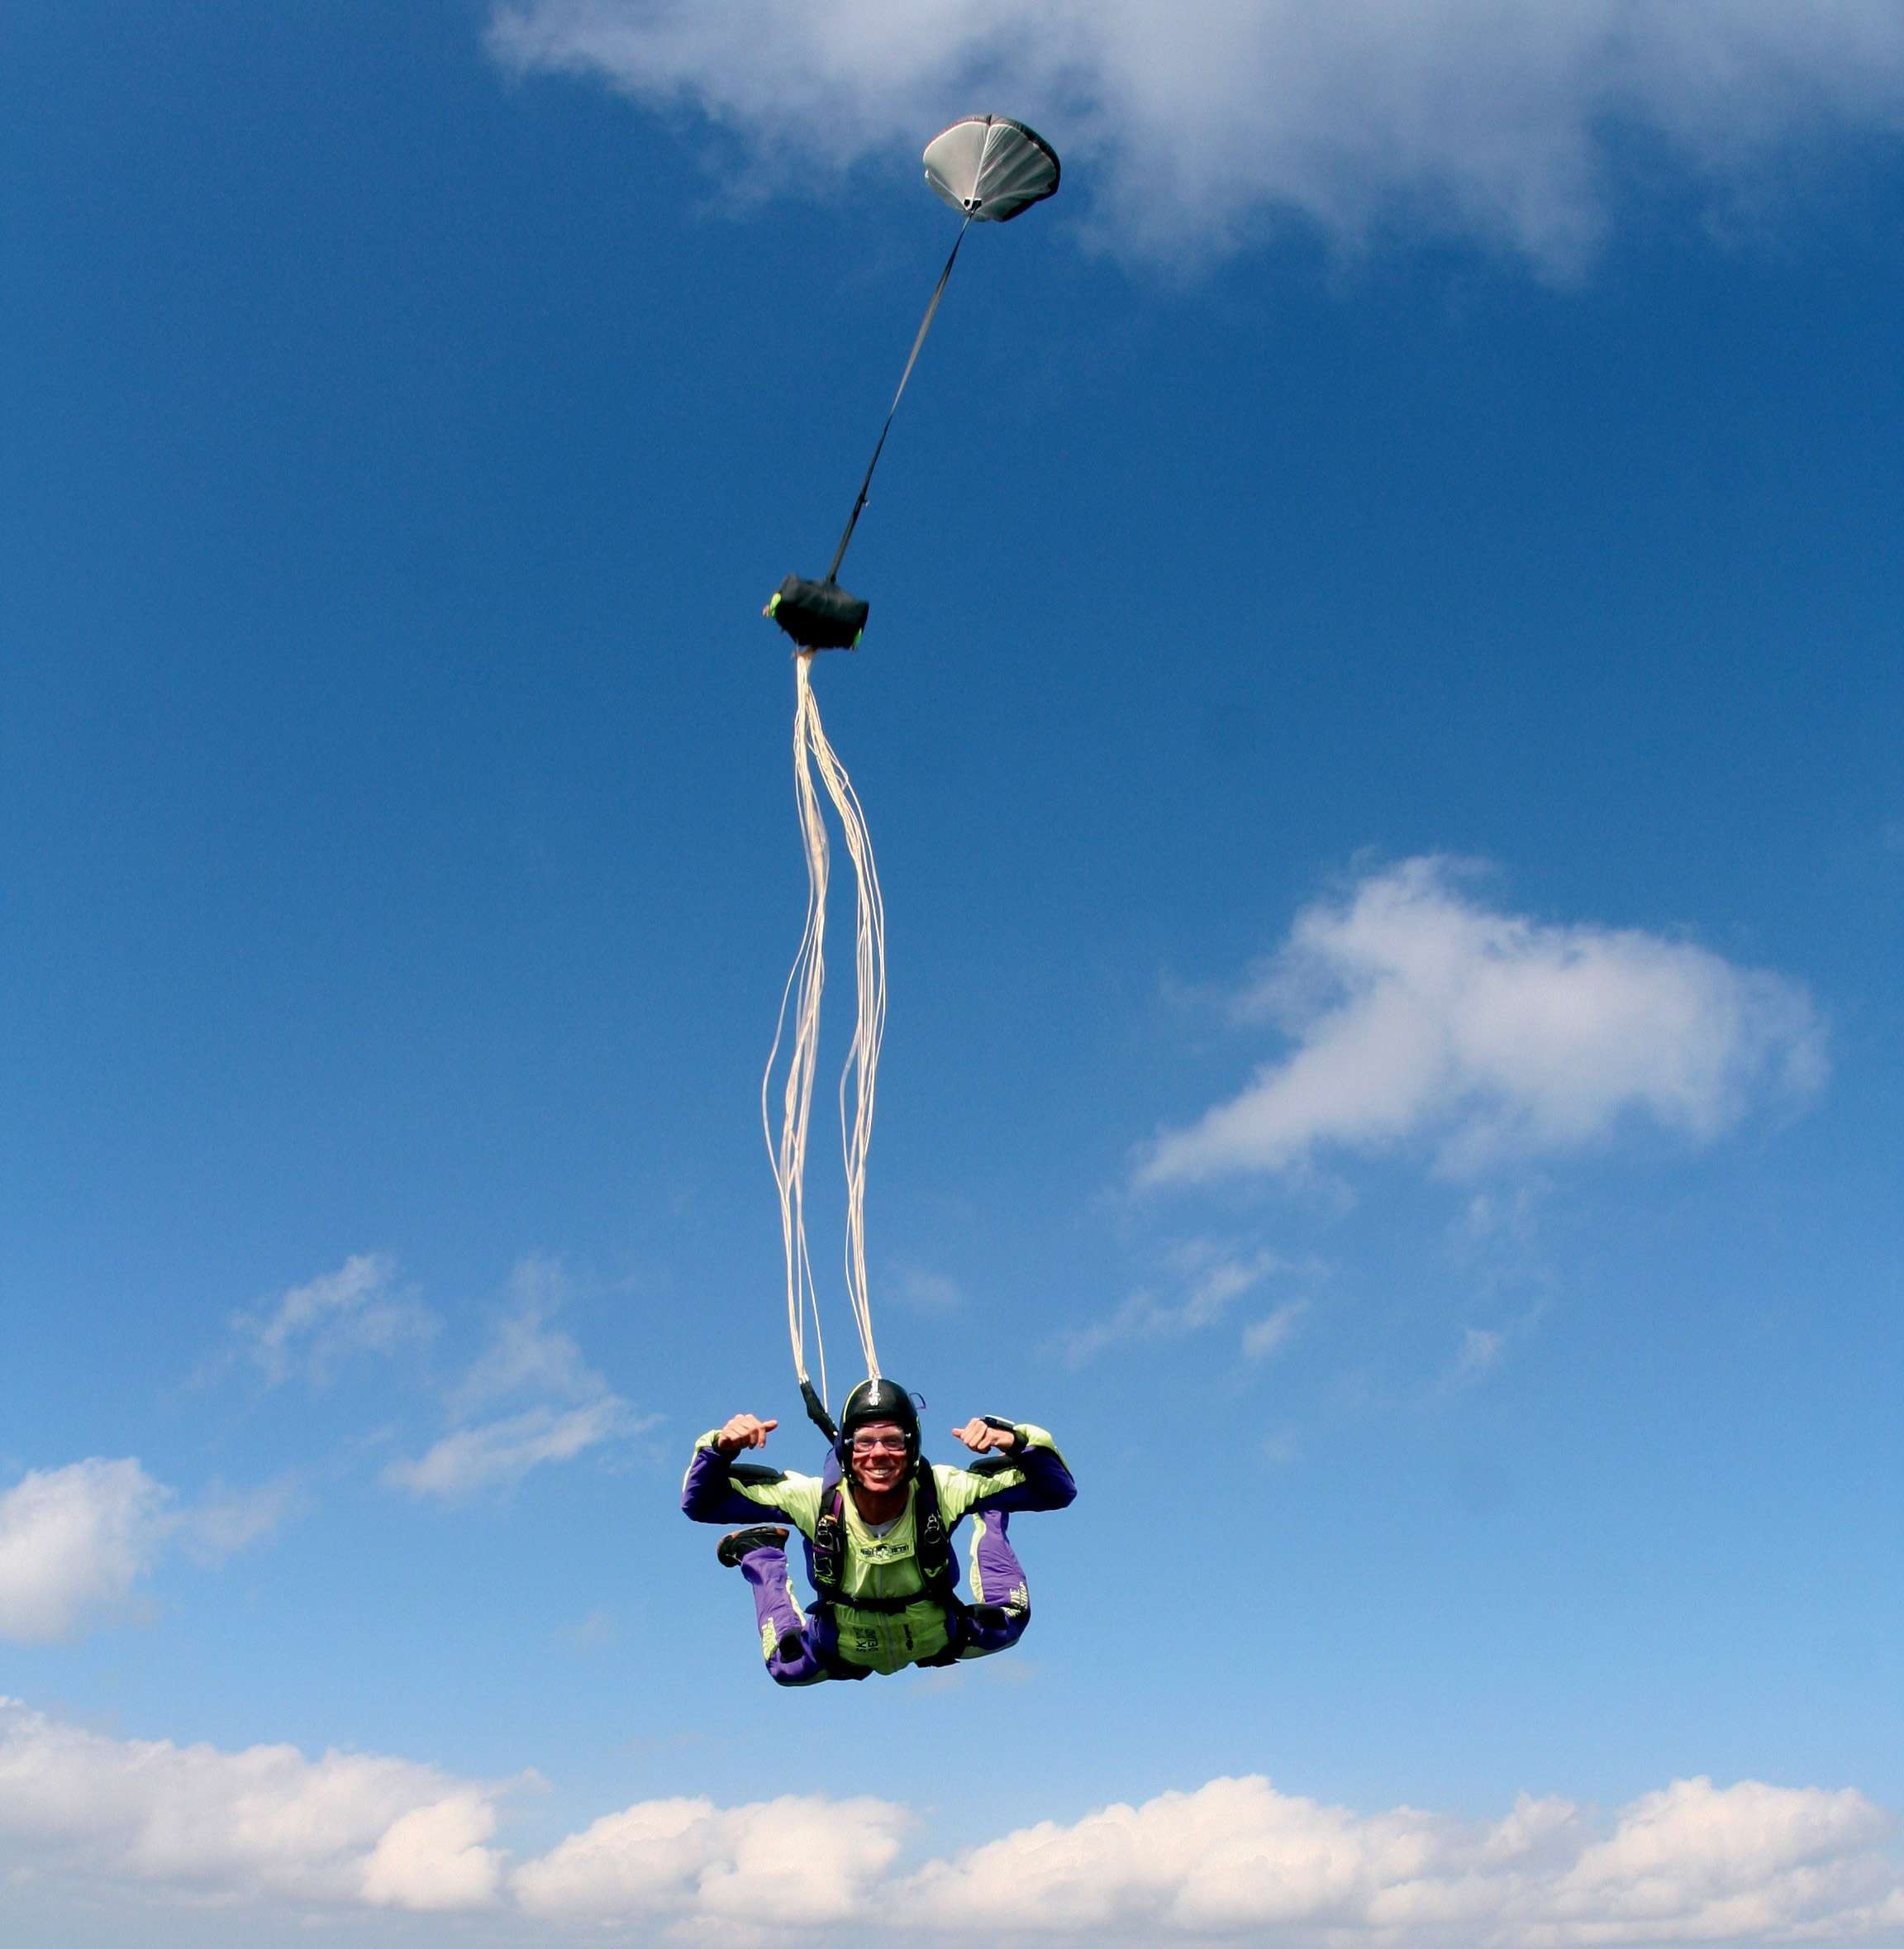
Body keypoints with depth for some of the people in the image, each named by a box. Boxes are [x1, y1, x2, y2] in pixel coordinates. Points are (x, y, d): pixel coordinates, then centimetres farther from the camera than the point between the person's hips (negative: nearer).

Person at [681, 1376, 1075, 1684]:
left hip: (938, 1638, 0)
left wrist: (1016, 1440, -45)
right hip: (844, 1651, 0)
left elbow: (1057, 1490, -27)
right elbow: (700, 1503, -21)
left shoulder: (943, 1492, -30)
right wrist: (721, 1448, -40)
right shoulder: (815, 1499, -29)